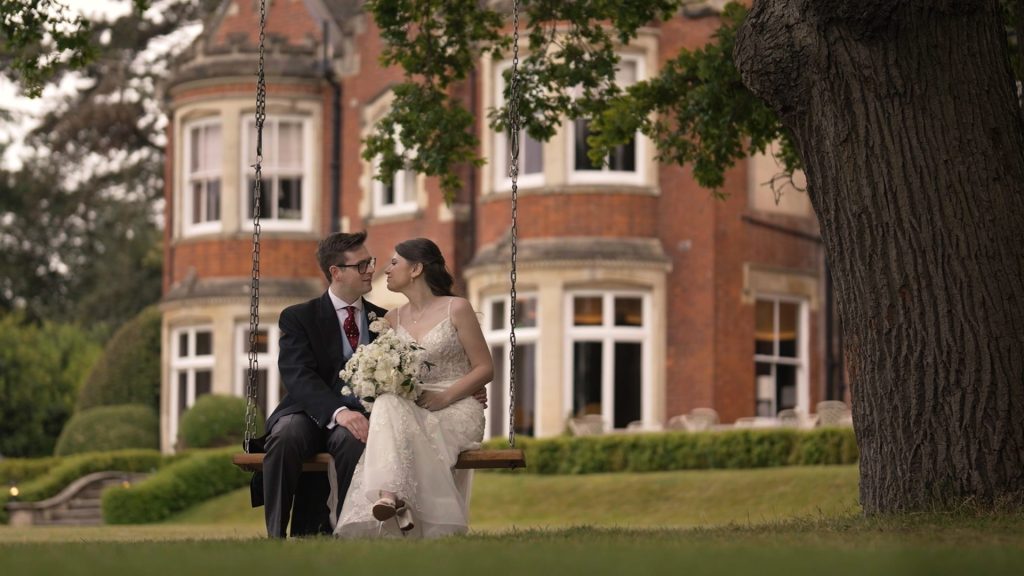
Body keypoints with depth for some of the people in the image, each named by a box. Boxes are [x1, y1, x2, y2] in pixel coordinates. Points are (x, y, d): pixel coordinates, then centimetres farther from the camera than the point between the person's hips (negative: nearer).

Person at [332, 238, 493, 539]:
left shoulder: (457, 309, 3)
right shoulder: (393, 319, 19)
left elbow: (485, 369, 0)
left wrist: (444, 397, -14)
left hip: (455, 410, -4)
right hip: (406, 411, 4)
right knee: (388, 403, -33)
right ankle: (390, 496, -52)